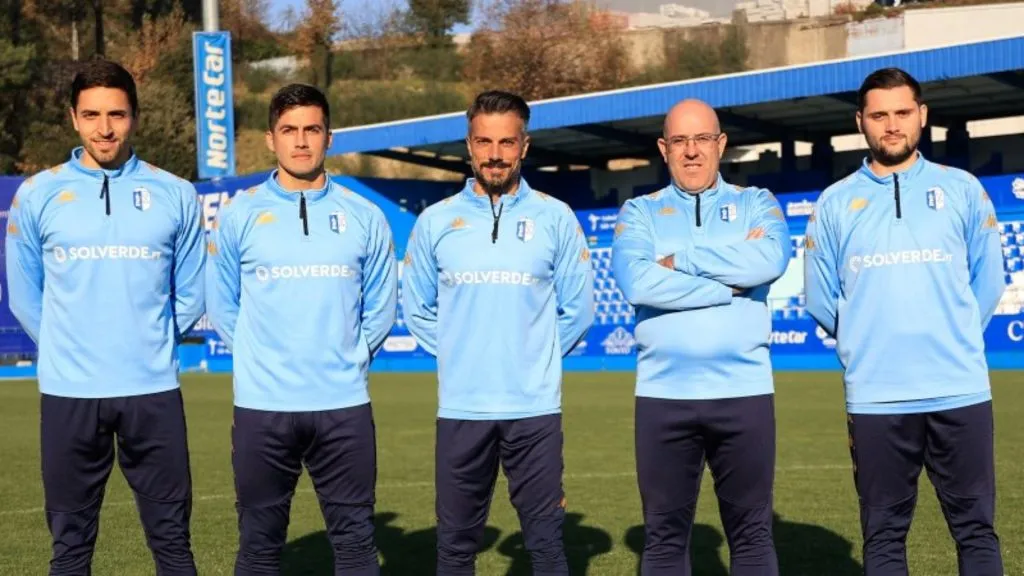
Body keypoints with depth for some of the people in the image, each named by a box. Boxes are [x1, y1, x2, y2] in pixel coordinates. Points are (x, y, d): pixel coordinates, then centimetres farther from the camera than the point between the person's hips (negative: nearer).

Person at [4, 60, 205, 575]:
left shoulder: (175, 195, 2)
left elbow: (190, 294, 10)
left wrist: (148, 344, 10)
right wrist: (68, 350, 10)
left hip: (154, 390, 0)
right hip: (68, 393, 0)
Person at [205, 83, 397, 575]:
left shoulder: (365, 217, 4)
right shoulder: (239, 215, 1)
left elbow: (380, 307, 10)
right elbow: (222, 307, 6)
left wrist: (346, 359, 5)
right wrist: (261, 358, 4)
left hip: (344, 405, 1)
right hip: (262, 406, 0)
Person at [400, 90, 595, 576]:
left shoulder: (556, 218, 1)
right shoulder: (435, 221, 4)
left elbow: (576, 309, 6)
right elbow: (417, 308, 12)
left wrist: (536, 357, 5)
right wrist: (457, 354, 5)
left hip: (535, 408, -1)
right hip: (461, 408, 1)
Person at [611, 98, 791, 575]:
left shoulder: (756, 203, 9)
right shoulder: (639, 212, 8)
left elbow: (770, 260, -13)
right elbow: (636, 281, -11)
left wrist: (681, 260, -9)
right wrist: (731, 282, -10)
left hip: (744, 392, 0)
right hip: (664, 396, 0)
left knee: (752, 533, 7)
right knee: (664, 534, 7)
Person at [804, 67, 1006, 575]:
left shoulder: (962, 189, 6)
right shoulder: (835, 203, 5)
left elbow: (988, 282, 9)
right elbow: (821, 298, 8)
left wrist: (953, 341, 9)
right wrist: (865, 346, 10)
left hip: (960, 390, 0)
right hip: (874, 396, 0)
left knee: (976, 528, 4)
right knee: (883, 534, 7)